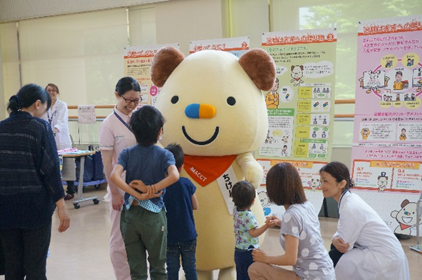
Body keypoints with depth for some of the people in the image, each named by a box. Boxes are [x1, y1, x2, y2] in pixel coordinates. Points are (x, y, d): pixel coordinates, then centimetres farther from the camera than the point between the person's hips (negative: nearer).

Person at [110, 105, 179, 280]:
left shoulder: (127, 153, -1)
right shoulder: (164, 155, -7)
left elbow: (115, 176, -18)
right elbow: (174, 175, -27)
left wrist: (138, 195, -16)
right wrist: (152, 189, -18)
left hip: (130, 216, 2)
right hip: (154, 217, -2)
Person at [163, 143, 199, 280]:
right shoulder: (186, 183, -9)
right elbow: (195, 206, 0)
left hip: (169, 236, -1)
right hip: (188, 233, 1)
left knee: (172, 269, 9)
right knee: (190, 267, 11)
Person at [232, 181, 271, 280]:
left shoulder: (235, 210, -1)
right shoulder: (248, 216, -24)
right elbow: (253, 233, -25)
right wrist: (267, 225, -34)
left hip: (238, 251, 8)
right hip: (249, 252, -8)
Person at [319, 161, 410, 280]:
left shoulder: (350, 208, -22)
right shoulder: (349, 199, 4)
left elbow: (344, 245, -17)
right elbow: (343, 231, 8)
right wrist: (336, 239, -12)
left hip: (386, 259, -9)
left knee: (333, 260, -11)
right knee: (336, 247, 8)